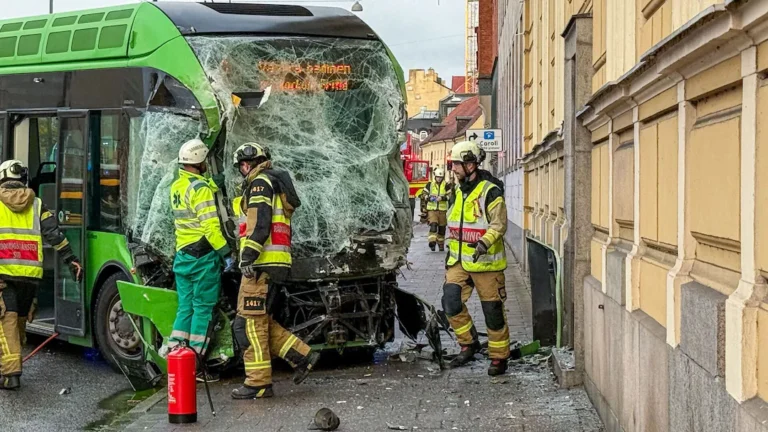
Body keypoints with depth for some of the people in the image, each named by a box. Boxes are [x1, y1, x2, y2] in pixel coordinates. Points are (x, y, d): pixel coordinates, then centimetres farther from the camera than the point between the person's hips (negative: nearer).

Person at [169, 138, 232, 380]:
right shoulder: (200, 188, -15)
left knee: (185, 308, 12)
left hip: (182, 254, 8)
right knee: (203, 309, -2)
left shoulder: (176, 187, 12)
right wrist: (226, 252, -14)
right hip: (203, 255, -8)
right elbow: (210, 225, -20)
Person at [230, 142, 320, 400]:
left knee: (250, 321, -8)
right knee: (259, 320, 14)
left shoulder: (260, 183, -6)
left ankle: (258, 383, -7)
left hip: (262, 262, -10)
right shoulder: (276, 183, 26)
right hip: (276, 262, 10)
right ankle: (302, 356, 10)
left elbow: (260, 222, -19)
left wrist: (248, 255, -23)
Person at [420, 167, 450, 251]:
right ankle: (432, 242, -26)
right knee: (433, 225, -19)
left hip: (442, 210, 1)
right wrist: (429, 198, -13)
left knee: (442, 228, 8)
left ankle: (441, 244, 20)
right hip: (432, 209, -1)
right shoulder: (430, 184, 6)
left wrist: (442, 198, -22)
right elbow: (424, 193, 7)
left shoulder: (446, 185, 2)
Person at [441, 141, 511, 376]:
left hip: (485, 262, -7)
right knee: (451, 302, -5)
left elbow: (499, 225, -17)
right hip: (459, 261, 7)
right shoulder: (459, 190, 13)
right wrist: (451, 252, 25)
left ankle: (499, 357, 12)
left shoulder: (490, 191, -12)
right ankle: (469, 344, 13)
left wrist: (484, 242, -32)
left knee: (493, 310, 1)